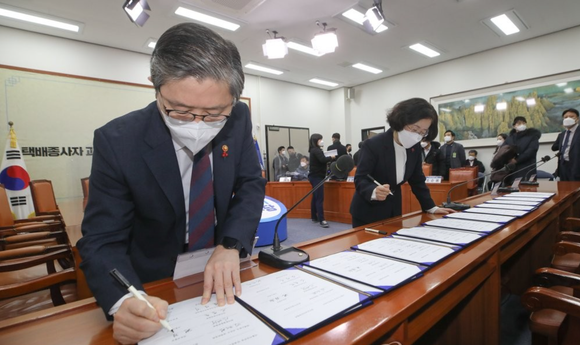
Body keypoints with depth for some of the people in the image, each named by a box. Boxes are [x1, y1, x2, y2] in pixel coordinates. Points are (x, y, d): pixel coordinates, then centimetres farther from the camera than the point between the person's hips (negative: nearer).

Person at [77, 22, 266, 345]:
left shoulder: (238, 119, -13)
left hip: (225, 274, 1)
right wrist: (125, 300, -34)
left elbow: (251, 185, -7)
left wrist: (231, 247, -21)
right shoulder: (118, 141, -19)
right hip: (156, 285, 0)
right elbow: (103, 241, -15)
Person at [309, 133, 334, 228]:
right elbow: (323, 160, -27)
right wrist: (331, 157, -10)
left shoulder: (314, 150, 17)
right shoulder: (316, 150, -14)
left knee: (315, 197, 14)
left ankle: (314, 217, 21)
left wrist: (328, 158, 0)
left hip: (315, 176, 10)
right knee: (320, 199, -12)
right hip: (317, 177, -10)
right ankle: (321, 220, -12)